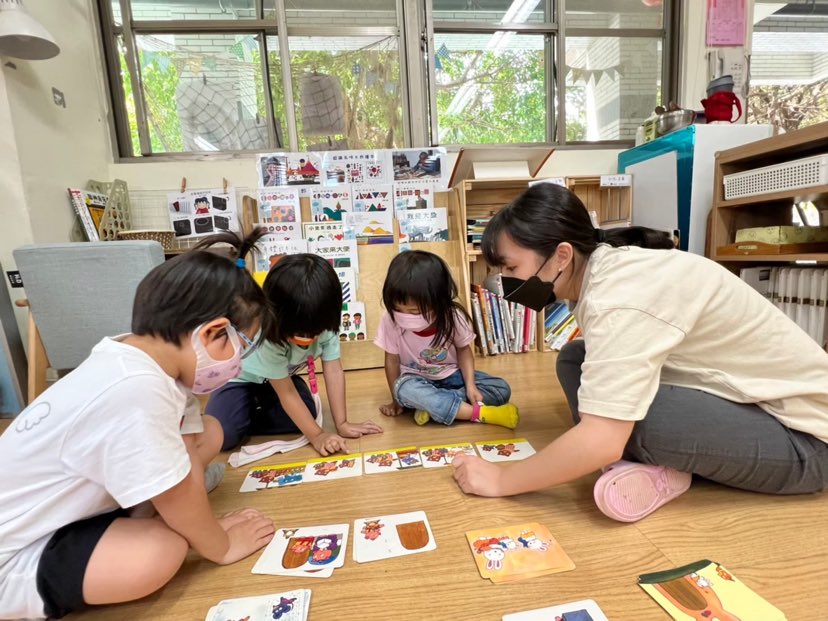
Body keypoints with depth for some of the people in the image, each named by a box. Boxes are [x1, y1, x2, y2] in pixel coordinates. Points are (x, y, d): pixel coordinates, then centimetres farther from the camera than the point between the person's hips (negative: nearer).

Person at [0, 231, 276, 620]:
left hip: (70, 504, 7)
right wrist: (222, 546, -8)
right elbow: (179, 498, -25)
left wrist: (206, 522, -8)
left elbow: (184, 449, -4)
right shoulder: (136, 391, -38)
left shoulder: (138, 357, -12)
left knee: (207, 433, -4)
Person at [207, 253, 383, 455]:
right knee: (223, 435, -24)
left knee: (306, 415, -18)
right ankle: (248, 409, 8)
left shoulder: (325, 326, -28)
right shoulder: (268, 337, -38)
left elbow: (334, 371, -24)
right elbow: (287, 394, -30)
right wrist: (317, 436, -32)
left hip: (283, 375, 5)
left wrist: (342, 424, -25)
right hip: (241, 376, -4)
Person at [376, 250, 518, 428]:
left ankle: (431, 405, -23)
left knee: (502, 389, -16)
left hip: (451, 375, 2)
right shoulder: (391, 319, -22)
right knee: (405, 390, -37)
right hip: (417, 379, -1)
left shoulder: (452, 316, -20)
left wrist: (470, 385, -17)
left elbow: (463, 349, -5)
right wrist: (397, 399, -6)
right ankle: (479, 413, -32)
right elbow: (392, 360, -11)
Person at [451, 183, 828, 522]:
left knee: (622, 413, -35)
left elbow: (600, 442, -34)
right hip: (735, 399, 8)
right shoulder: (603, 268, -4)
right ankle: (656, 468, -7)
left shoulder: (623, 295, -31)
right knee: (575, 360, -1)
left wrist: (499, 481, -22)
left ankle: (664, 469, -6)